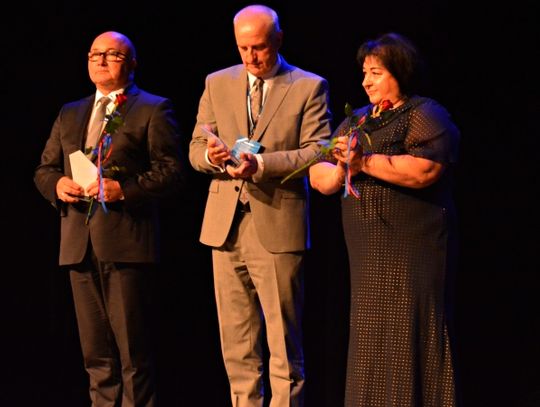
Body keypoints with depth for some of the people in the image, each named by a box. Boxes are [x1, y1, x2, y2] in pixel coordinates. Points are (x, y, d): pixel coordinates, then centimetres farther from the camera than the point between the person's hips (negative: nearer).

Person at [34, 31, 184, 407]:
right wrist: (56, 184, -2)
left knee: (133, 351, -4)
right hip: (80, 245, 6)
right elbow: (44, 169, 21)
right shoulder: (69, 114, 22)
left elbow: (171, 171, -4)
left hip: (126, 243, -5)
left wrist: (123, 188, -17)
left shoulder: (153, 110, 4)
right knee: (97, 354, 8)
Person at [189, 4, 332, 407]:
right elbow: (196, 147, 11)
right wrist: (210, 154, -13)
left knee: (283, 343, -1)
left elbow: (317, 152, -7)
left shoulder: (309, 87, 1)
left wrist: (262, 163, -21)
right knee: (237, 343, 8)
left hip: (278, 226, -4)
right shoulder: (217, 84, 12)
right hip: (227, 226, 4)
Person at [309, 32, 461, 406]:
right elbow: (319, 174, 15)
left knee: (408, 342, -7)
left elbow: (425, 169, -22)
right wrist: (338, 171, -7)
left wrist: (365, 162, -18)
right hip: (370, 258, 7)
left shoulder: (425, 115, -4)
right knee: (371, 344, 8)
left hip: (412, 255, -7)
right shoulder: (357, 121, 19)